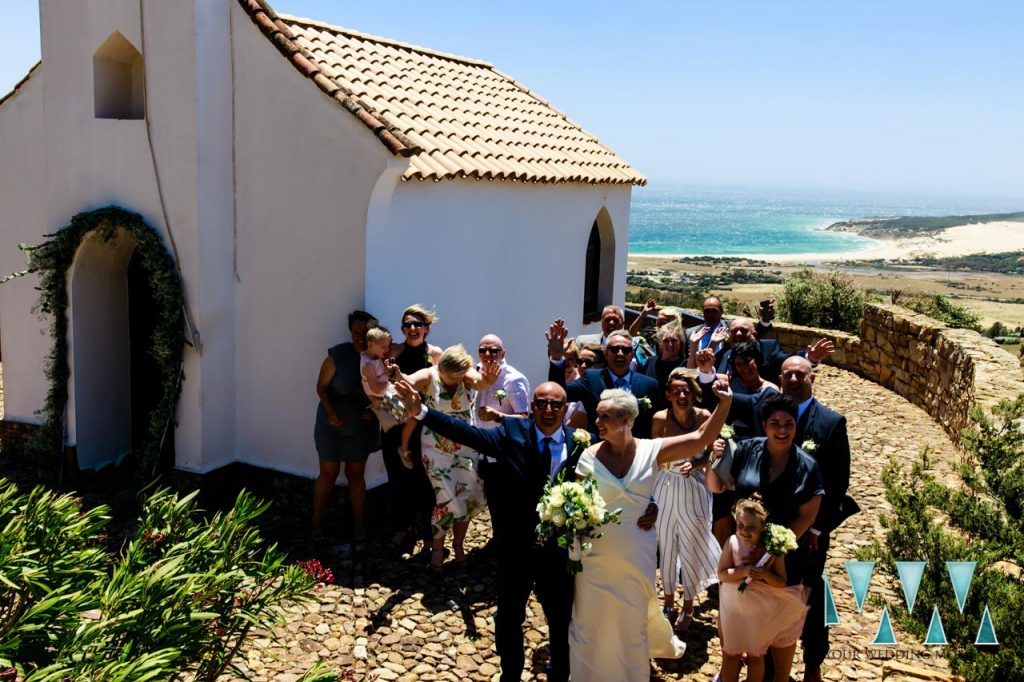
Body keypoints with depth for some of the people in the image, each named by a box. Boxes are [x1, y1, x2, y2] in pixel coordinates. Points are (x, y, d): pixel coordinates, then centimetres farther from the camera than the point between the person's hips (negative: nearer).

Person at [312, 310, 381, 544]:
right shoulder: (338, 355, -19)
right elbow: (321, 386, -10)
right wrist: (331, 412, -22)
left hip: (363, 429, 2)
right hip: (333, 427, -2)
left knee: (356, 475, 15)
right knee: (328, 475, 8)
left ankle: (358, 523, 28)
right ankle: (317, 522, 23)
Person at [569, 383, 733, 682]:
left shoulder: (650, 450, -9)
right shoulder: (590, 456, -10)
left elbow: (701, 438, -13)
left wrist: (724, 404, -24)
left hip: (637, 557, 1)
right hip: (596, 557, -1)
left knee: (634, 623, 20)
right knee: (591, 624, 9)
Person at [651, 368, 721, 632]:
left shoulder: (704, 417, -14)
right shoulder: (660, 418, -11)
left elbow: (711, 456, -5)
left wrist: (695, 465, -23)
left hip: (694, 490, -1)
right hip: (666, 489, 1)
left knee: (691, 549, 11)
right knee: (666, 546, 15)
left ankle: (688, 607, 32)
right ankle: (669, 602, 37)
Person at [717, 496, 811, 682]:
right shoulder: (733, 543, -16)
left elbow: (781, 582, -13)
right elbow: (722, 574, -16)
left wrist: (765, 574, -32)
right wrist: (744, 571, -31)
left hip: (761, 611, -1)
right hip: (734, 607, 1)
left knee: (755, 655, 17)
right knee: (730, 653, 14)